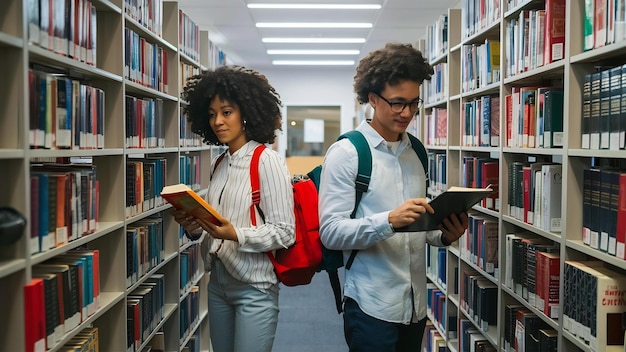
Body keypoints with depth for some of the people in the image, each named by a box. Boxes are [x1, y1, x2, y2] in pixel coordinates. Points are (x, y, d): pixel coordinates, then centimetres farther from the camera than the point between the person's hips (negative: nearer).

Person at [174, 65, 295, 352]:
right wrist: (193, 226, -4)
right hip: (218, 282, 7)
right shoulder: (218, 164, 9)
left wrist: (236, 235, -26)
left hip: (254, 287, -7)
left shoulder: (267, 161, -12)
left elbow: (284, 232, -14)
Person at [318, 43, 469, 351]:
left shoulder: (417, 153, 10)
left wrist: (445, 235, -4)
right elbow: (330, 232, -16)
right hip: (371, 306, -6)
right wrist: (389, 220, -29)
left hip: (415, 303, 7)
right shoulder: (346, 153, -10)